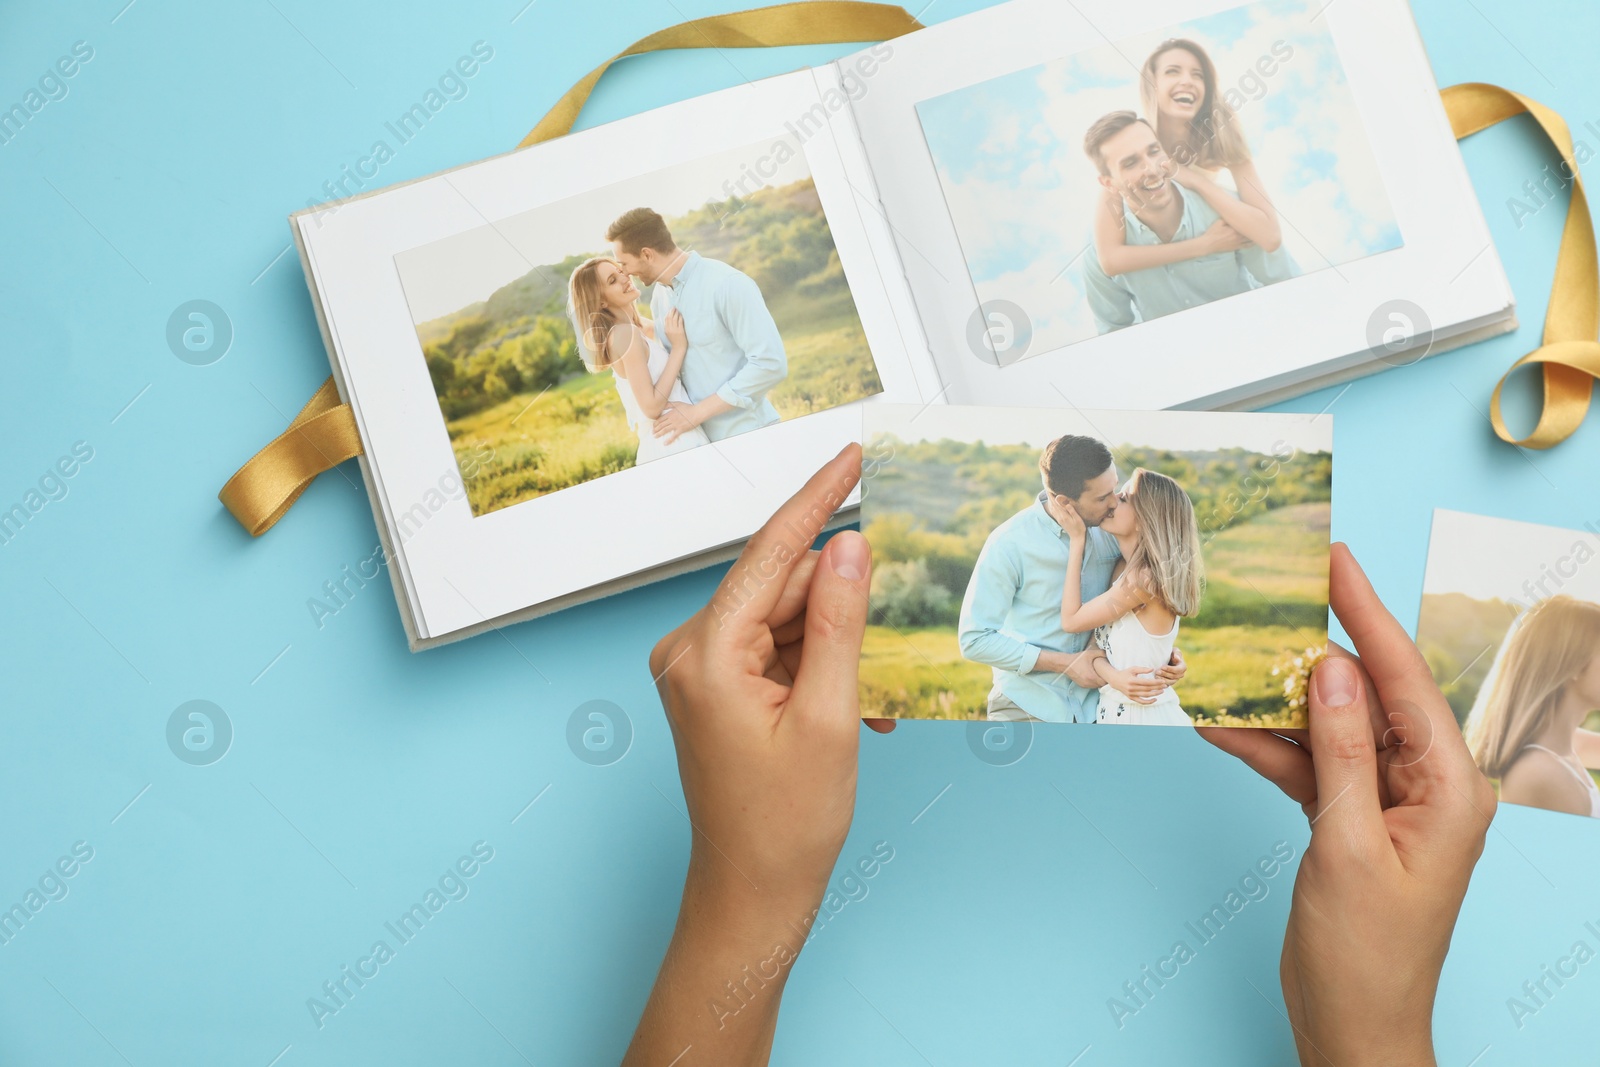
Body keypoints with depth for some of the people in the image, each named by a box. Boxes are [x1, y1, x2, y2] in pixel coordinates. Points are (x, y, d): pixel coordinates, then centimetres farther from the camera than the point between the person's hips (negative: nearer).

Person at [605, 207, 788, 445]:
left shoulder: (728, 285, -15)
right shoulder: (659, 297, 7)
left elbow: (771, 364, -19)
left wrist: (697, 412, -16)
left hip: (748, 435, -6)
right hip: (700, 440, 6)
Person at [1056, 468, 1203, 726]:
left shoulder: (1143, 578, -21)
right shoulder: (1123, 568, 7)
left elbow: (1071, 621, -13)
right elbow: (1095, 642, 4)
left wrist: (1077, 540, -10)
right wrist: (1112, 675, -19)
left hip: (1147, 722, -8)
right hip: (1117, 715, 8)